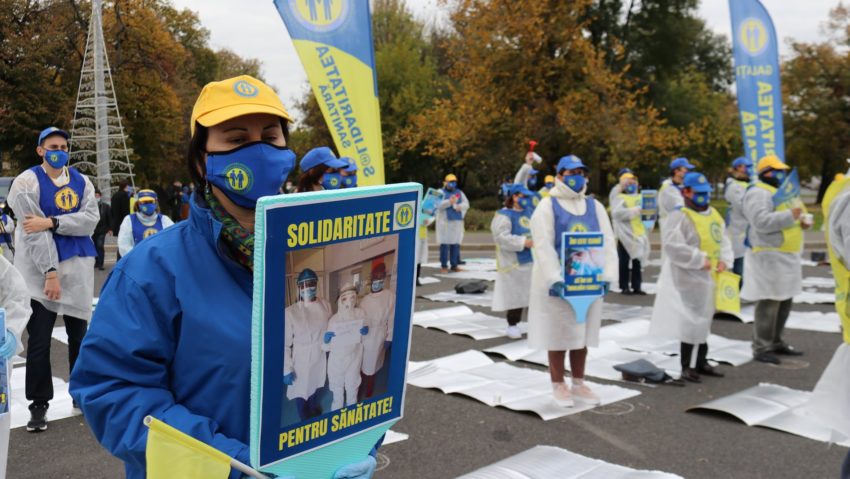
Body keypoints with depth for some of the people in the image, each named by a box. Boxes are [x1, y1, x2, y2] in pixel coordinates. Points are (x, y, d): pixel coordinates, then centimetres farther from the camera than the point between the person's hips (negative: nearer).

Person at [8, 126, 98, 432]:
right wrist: (50, 271, -19)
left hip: (78, 266, 4)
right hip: (41, 269, -4)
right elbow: (33, 231, -14)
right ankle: (39, 405, 10)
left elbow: (91, 220, -7)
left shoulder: (81, 182, 7)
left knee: (79, 335, 14)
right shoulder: (27, 182, -7)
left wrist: (52, 222, -20)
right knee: (39, 340, -2)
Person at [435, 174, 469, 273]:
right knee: (445, 244, -7)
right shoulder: (441, 192, 3)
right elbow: (438, 205, -13)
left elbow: (466, 204, 9)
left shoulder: (459, 192, 17)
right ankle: (444, 265, 0)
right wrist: (449, 202, -29)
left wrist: (459, 206, -12)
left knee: (456, 244, 3)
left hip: (457, 222, 5)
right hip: (445, 221, -4)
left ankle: (454, 265, 10)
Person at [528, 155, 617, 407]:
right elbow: (543, 246, -14)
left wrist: (607, 274, -10)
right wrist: (554, 278, -25)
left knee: (582, 333, 12)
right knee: (558, 333, 3)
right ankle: (558, 385, 16)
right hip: (557, 281, -4)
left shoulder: (595, 206, 10)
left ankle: (579, 383, 25)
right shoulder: (548, 206, -5)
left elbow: (608, 242, 4)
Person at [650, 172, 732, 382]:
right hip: (690, 278, -9)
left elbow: (723, 240, 17)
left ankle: (701, 362, 29)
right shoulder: (680, 217, -13)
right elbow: (672, 246, -23)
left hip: (711, 277, 9)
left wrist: (725, 260, -2)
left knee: (704, 320, 17)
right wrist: (699, 260, -22)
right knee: (692, 321, -7)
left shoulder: (714, 215, 14)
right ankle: (687, 367, 2)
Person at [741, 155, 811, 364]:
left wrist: (803, 219, 8)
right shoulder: (759, 193, -12)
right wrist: (790, 215, -27)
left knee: (784, 301, 14)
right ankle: (761, 348, -3)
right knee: (769, 303, -9)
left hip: (786, 255, 10)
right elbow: (762, 222, -26)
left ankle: (776, 342, 25)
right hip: (769, 256, -10)